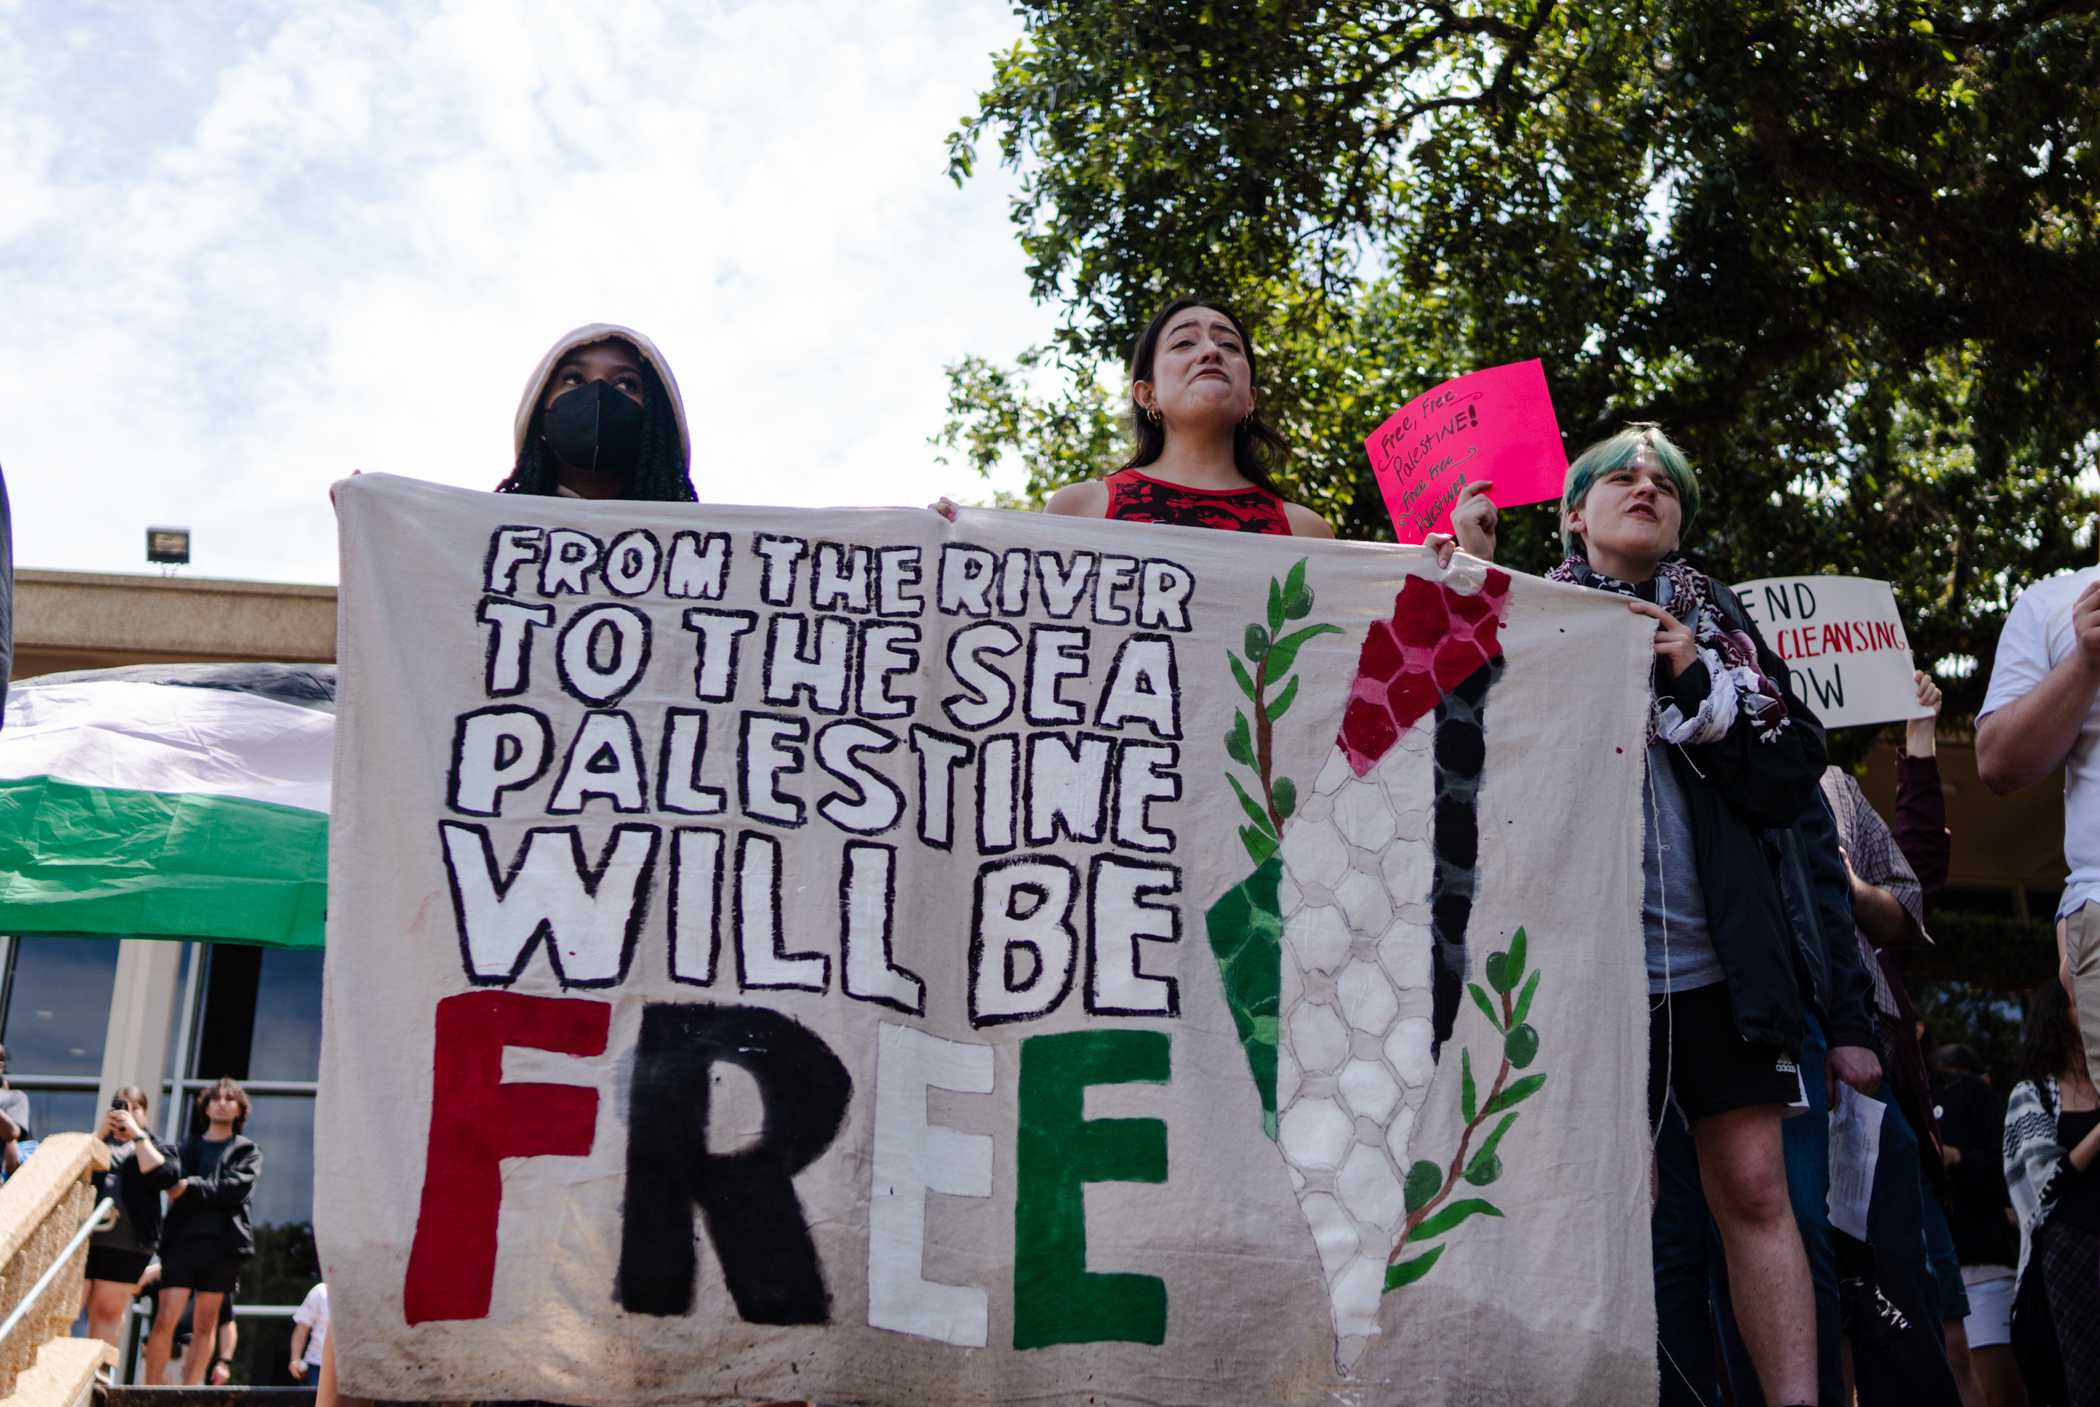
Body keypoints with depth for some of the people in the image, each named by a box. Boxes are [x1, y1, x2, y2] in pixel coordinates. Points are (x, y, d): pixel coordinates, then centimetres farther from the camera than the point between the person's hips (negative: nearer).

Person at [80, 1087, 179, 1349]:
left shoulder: (155, 1146, 15)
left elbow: (164, 1175, -7)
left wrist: (137, 1134, -6)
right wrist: (100, 1132, -5)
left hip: (128, 1243, -1)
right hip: (83, 1236, 1)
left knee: (109, 1311, 1)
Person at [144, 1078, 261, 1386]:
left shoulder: (248, 1152, 12)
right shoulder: (187, 1147, 18)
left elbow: (236, 1188, -5)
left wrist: (191, 1187, -11)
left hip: (222, 1242, 0)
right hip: (183, 1239, 0)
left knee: (206, 1325, 3)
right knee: (165, 1320, -10)